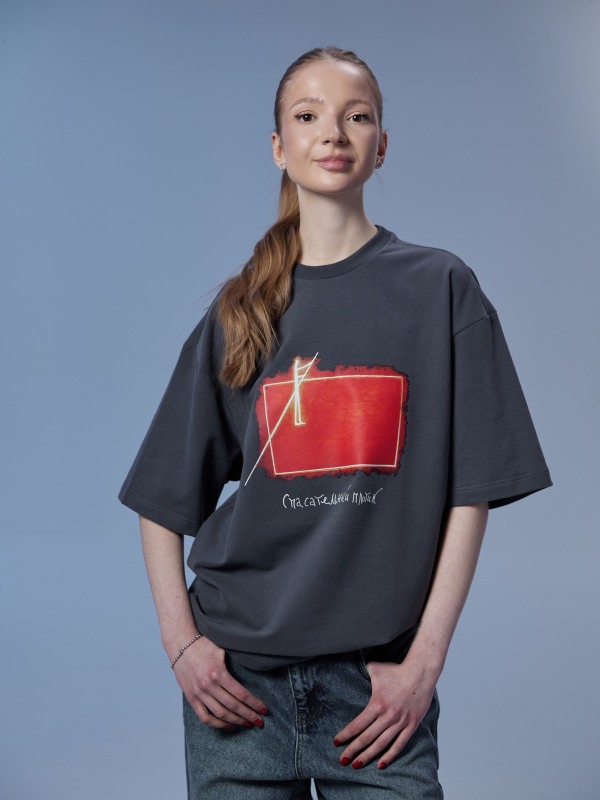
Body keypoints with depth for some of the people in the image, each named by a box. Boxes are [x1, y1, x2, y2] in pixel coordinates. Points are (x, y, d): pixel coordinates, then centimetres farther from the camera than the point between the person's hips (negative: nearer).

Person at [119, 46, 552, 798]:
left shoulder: (440, 288, 1)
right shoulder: (238, 311, 6)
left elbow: (470, 492, -2)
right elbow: (163, 500, 9)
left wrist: (425, 660, -8)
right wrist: (180, 641, -3)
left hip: (377, 680, -1)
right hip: (237, 677, 2)